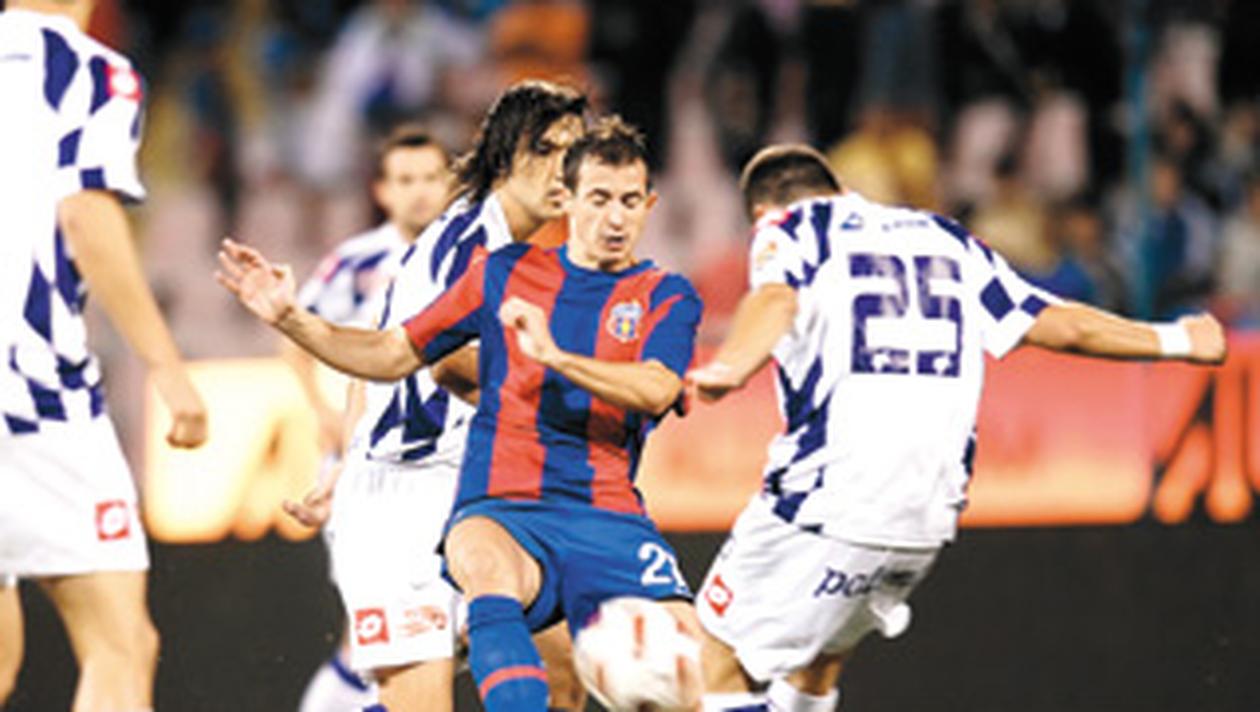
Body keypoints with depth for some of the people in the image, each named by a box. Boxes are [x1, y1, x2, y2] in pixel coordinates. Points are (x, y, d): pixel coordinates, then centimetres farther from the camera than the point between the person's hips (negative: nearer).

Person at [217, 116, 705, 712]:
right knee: (485, 560, -39)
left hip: (609, 519, 1)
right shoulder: (505, 274, 15)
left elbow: (656, 392, -9)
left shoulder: (666, 298, 11)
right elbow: (394, 355, 20)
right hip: (502, 510, -1)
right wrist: (291, 320, 8)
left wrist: (556, 357, -23)